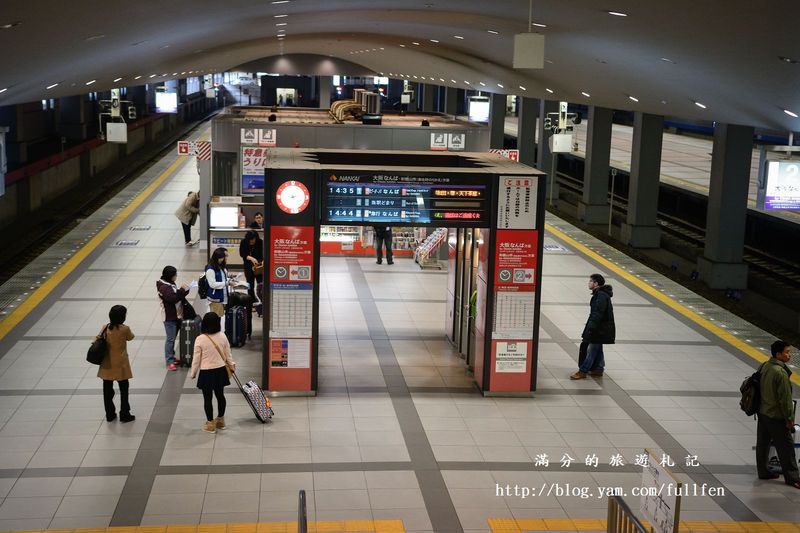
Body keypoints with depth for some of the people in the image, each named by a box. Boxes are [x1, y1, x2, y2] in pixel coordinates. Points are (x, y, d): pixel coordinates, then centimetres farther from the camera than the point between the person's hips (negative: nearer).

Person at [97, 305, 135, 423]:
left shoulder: (106, 328, -6)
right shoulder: (125, 329, -16)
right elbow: (130, 337, 3)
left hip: (107, 365, 4)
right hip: (120, 365, -4)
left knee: (108, 390, 13)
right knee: (124, 389, 10)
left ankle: (110, 414, 22)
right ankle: (124, 415, 14)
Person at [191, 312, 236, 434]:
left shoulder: (200, 339, -17)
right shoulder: (222, 336, -6)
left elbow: (196, 359, -10)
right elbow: (228, 354, 6)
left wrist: (193, 373, 4)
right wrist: (231, 365, 24)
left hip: (206, 373, -4)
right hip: (220, 370, 5)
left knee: (207, 398, 7)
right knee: (220, 395, 18)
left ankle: (210, 424, 14)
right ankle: (220, 421, 31)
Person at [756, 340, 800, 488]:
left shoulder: (765, 366, 1)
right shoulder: (781, 372, -25)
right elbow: (785, 398, -21)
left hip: (762, 413, 9)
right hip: (776, 417, -9)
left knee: (763, 444, 17)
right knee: (786, 447, 3)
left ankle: (763, 471, 29)